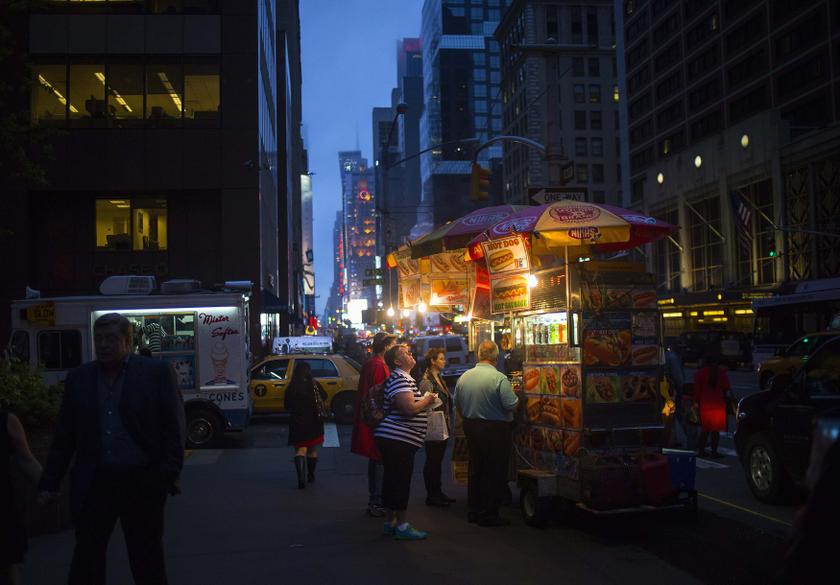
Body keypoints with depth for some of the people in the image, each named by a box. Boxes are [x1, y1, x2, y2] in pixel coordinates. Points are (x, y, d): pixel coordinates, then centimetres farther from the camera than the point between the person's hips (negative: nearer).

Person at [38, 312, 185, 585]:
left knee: (148, 563, 10)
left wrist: (167, 478, -11)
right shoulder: (78, 378, 6)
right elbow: (64, 436, 10)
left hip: (142, 484, -2)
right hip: (94, 486, 3)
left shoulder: (158, 373, -4)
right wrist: (49, 482, 7)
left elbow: (173, 430, -5)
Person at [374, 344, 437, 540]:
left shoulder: (403, 378, 18)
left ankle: (392, 521, 22)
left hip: (395, 438, 11)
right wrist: (427, 400, -11)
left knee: (395, 480, 15)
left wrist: (425, 400, 15)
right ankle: (402, 525, 0)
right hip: (397, 438, -11)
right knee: (399, 481, -5)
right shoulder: (400, 379, -16)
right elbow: (409, 409, -27)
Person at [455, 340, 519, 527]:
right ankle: (488, 514, 7)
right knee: (494, 473, 3)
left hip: (471, 427, 6)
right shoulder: (500, 378, -17)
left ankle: (473, 511, 24)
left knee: (475, 468, 16)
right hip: (496, 429, -6)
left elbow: (458, 405, 9)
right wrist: (516, 397, 2)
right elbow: (511, 405, -20)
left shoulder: (464, 377, 1)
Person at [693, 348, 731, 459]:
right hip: (718, 404, -2)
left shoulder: (700, 373, -4)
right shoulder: (722, 372, -7)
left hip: (705, 404, 2)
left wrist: (697, 402, 8)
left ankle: (701, 450, 15)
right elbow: (727, 389, -1)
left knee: (705, 428, 13)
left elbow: (697, 390, -2)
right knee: (716, 429, 2)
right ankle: (714, 452, 2)